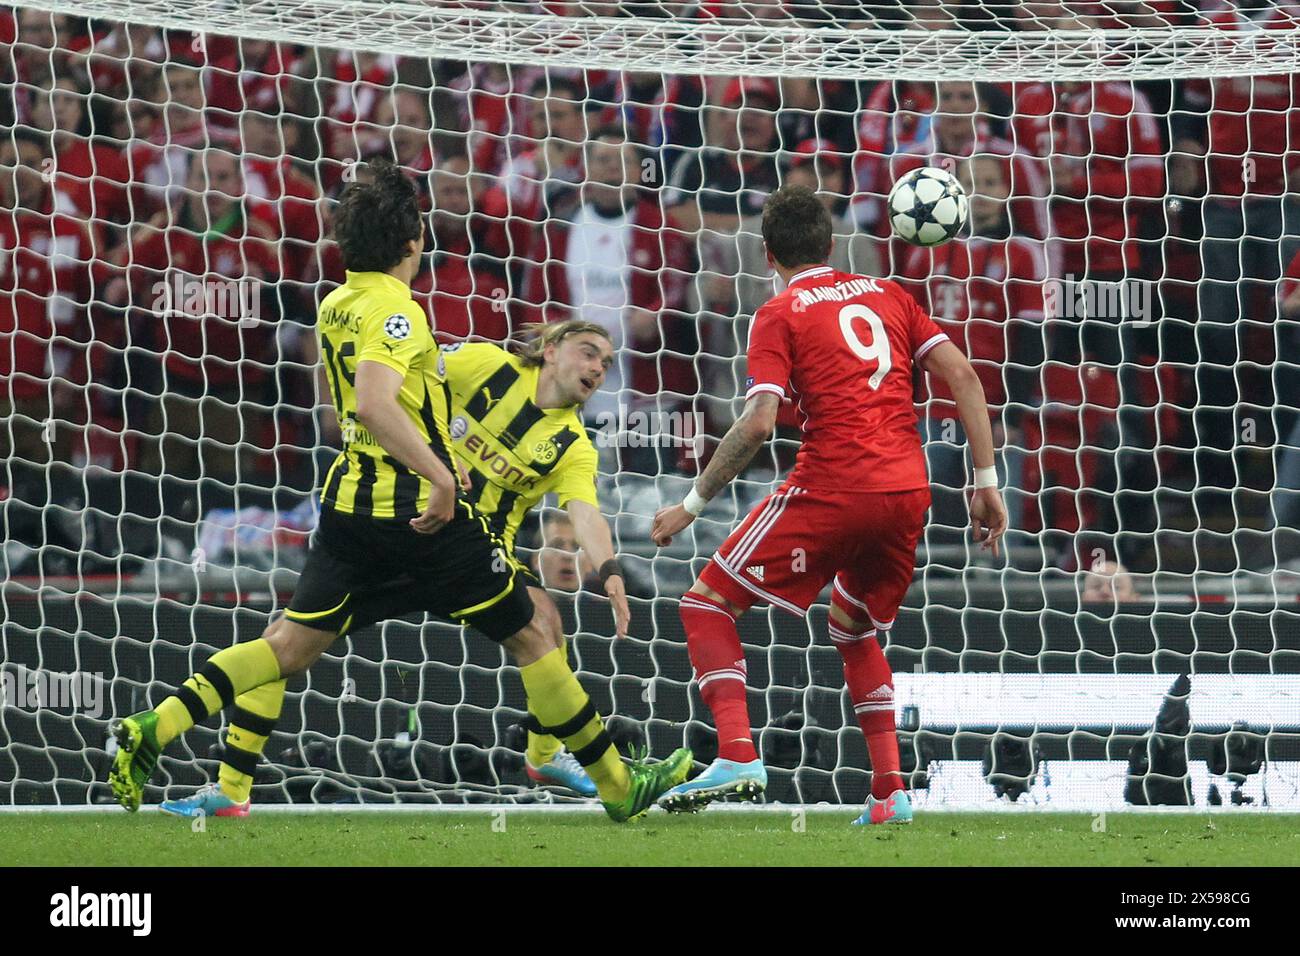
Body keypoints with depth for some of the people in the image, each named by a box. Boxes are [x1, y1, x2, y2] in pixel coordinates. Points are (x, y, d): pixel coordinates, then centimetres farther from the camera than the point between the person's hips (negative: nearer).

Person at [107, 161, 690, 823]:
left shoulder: (335, 307, 11)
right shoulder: (395, 309, -16)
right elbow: (375, 404, -32)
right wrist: (441, 477, -35)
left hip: (350, 496, 8)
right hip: (420, 509, -8)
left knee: (293, 643, 6)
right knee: (532, 634, 5)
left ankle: (153, 729, -11)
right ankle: (617, 786, 11)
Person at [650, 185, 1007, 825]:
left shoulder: (780, 315, 3)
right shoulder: (886, 296, 18)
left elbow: (758, 424, -9)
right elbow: (962, 376, 10)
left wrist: (692, 504, -2)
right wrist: (986, 483, 12)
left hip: (832, 489, -6)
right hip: (909, 492, 6)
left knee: (706, 604, 5)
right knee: (854, 631, 28)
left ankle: (737, 755, -14)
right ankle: (890, 791, 15)